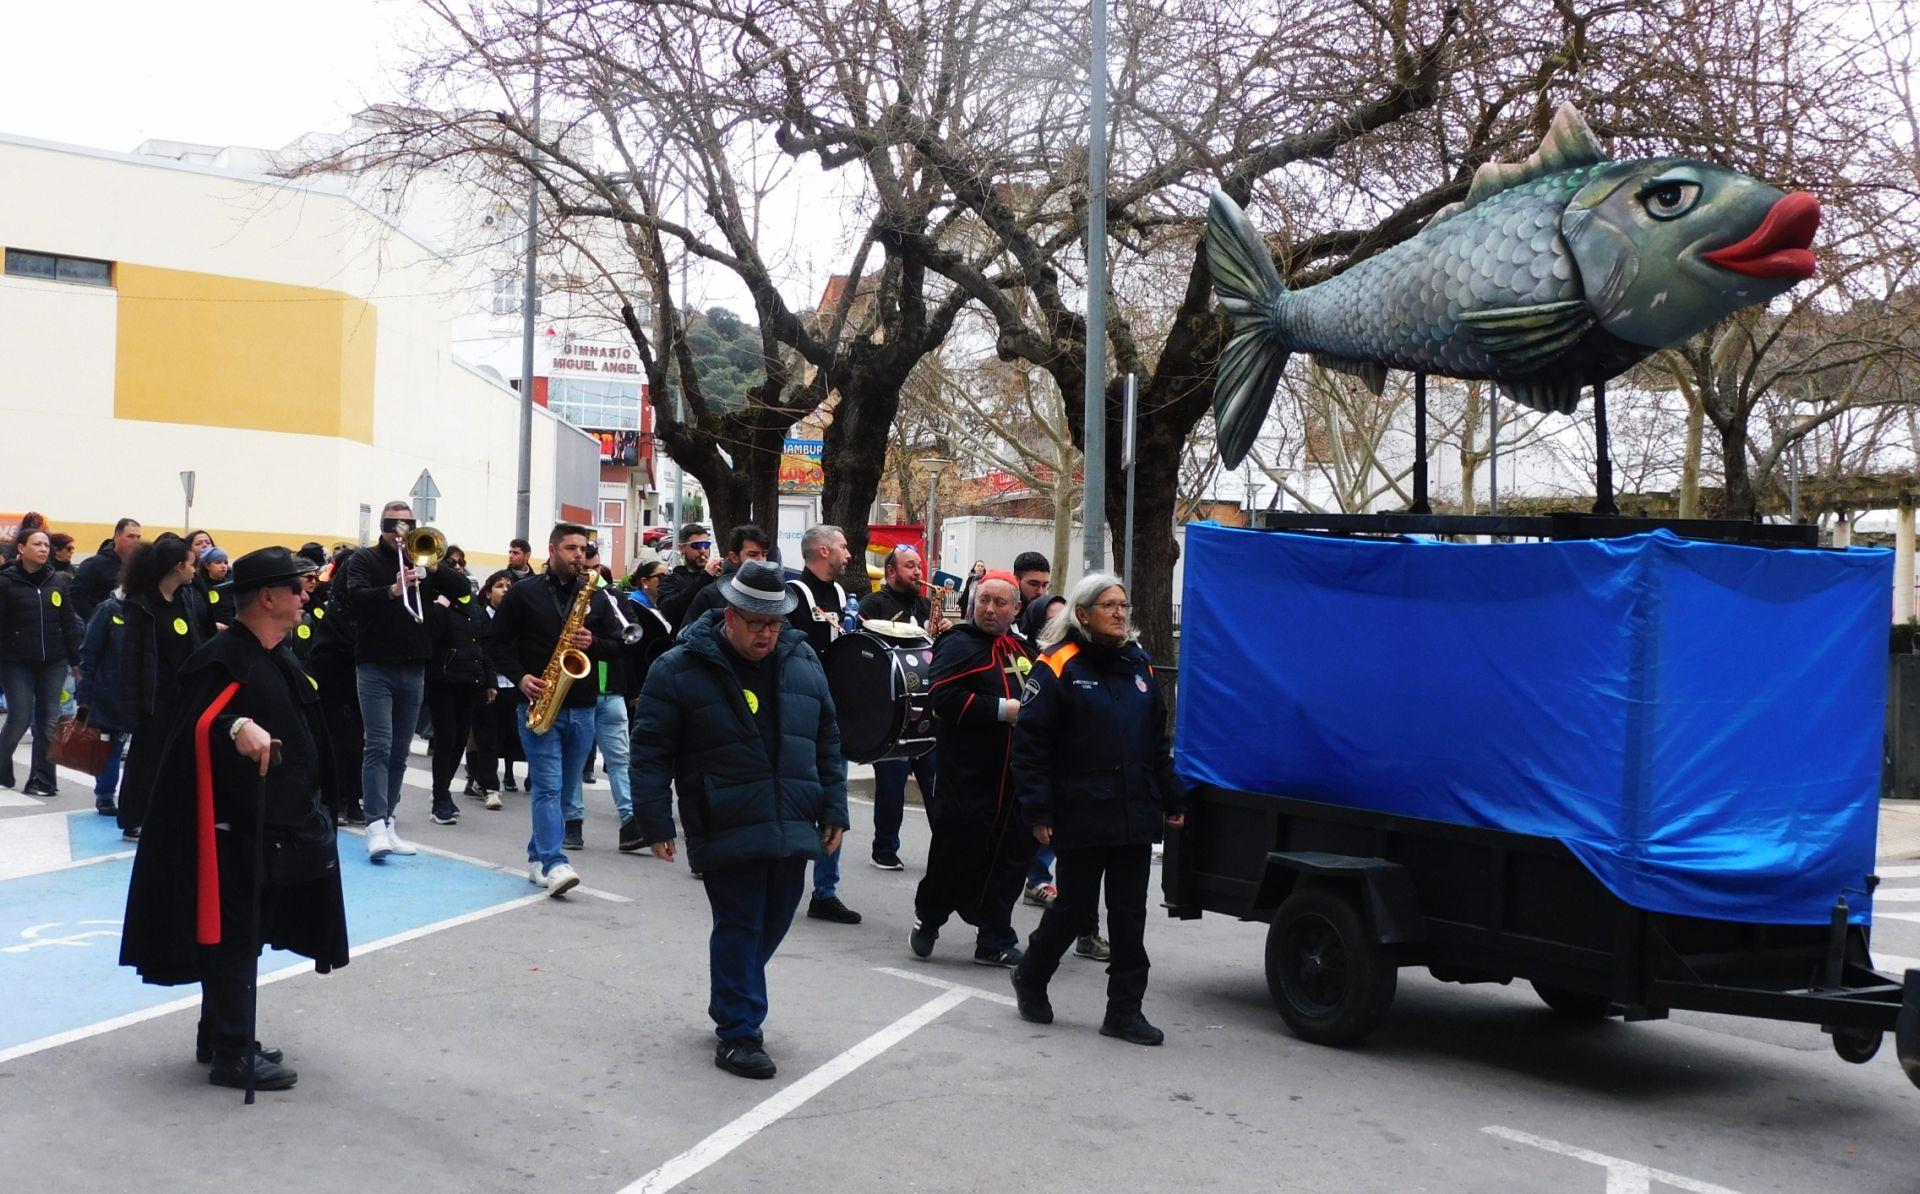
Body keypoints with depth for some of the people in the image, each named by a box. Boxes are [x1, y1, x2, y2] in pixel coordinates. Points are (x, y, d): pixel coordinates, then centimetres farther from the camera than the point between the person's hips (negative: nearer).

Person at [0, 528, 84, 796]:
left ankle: (41, 781, 7)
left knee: (49, 720, 1)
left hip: (53, 663, 3)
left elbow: (69, 623, 9)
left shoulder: (58, 582, 7)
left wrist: (75, 659, 8)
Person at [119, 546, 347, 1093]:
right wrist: (236, 727, -48)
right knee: (232, 936, -1)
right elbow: (191, 727, -30)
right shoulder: (227, 659, -17)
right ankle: (233, 1053, 6)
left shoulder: (277, 658, 12)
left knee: (245, 936, 17)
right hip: (234, 827, -10)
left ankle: (221, 1037, 29)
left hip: (274, 825, 10)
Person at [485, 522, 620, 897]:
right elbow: (496, 641, 2)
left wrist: (594, 643, -9)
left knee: (562, 788, 10)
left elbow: (616, 643, 12)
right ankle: (554, 864, -19)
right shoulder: (523, 593, 1)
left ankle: (538, 858, 21)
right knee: (548, 786, -12)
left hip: (582, 710, 4)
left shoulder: (594, 596, 11)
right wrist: (520, 677, -11)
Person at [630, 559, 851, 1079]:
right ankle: (738, 1034, 7)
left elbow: (827, 741, 15)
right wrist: (656, 822, -7)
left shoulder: (802, 662, 9)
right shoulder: (681, 669, -6)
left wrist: (834, 809, 11)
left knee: (772, 923, 13)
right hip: (727, 832, -5)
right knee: (739, 926, -2)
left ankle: (733, 1003, 34)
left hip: (791, 829, 5)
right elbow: (651, 750, -4)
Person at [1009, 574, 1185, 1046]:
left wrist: (1172, 800, 15)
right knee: (1074, 908, 5)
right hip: (1081, 817, -5)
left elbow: (1159, 740, 19)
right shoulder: (1059, 667, -7)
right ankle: (1030, 977, 30)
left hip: (1135, 817, 5)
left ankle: (1125, 1011, 13)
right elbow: (1029, 743, -8)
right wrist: (1038, 811, -13)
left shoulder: (1138, 665, 12)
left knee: (1130, 915, 6)